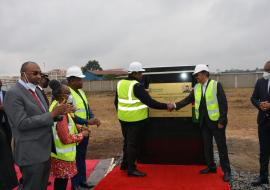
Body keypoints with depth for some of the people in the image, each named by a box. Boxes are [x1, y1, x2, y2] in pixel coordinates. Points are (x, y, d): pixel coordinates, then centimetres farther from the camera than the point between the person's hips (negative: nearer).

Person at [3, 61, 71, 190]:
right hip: (30, 154, -8)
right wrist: (52, 114, -23)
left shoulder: (36, 91, 12)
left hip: (44, 150, 8)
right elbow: (22, 123, -23)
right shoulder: (13, 94, -16)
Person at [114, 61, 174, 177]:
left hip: (123, 118, 8)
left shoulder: (120, 83, 7)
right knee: (133, 143, 1)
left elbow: (116, 101, 14)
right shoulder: (137, 86, -18)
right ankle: (131, 169, 10)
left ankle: (125, 164, 34)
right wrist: (166, 106, -14)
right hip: (135, 119, -8)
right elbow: (149, 102, -21)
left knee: (127, 141, 21)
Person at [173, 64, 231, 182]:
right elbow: (188, 100, 7)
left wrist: (222, 121, -16)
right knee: (207, 146, 14)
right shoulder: (196, 87, 6)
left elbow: (223, 104, -14)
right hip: (204, 122, 6)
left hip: (216, 121, -6)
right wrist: (175, 105, -5)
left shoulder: (216, 85, -11)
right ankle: (211, 167, 29)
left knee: (221, 146, 4)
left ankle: (226, 171, 16)